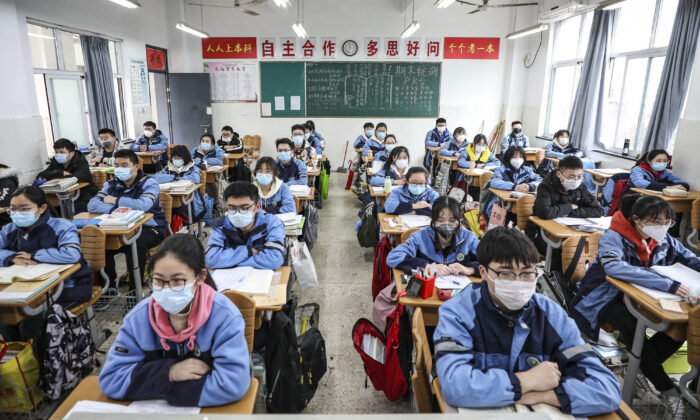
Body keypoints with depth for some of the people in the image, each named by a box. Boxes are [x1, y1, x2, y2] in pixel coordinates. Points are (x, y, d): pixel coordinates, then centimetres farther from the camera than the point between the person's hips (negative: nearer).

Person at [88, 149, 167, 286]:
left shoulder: (149, 183, -9)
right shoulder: (111, 184, 6)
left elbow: (143, 205, -29)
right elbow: (92, 205, -8)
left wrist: (115, 201, -16)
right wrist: (116, 209, -27)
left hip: (150, 227, -5)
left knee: (134, 244, -33)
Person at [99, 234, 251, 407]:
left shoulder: (224, 315, -17)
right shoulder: (139, 317, -5)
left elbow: (233, 383, -24)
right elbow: (110, 379, -5)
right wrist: (170, 372, -18)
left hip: (211, 411, -3)